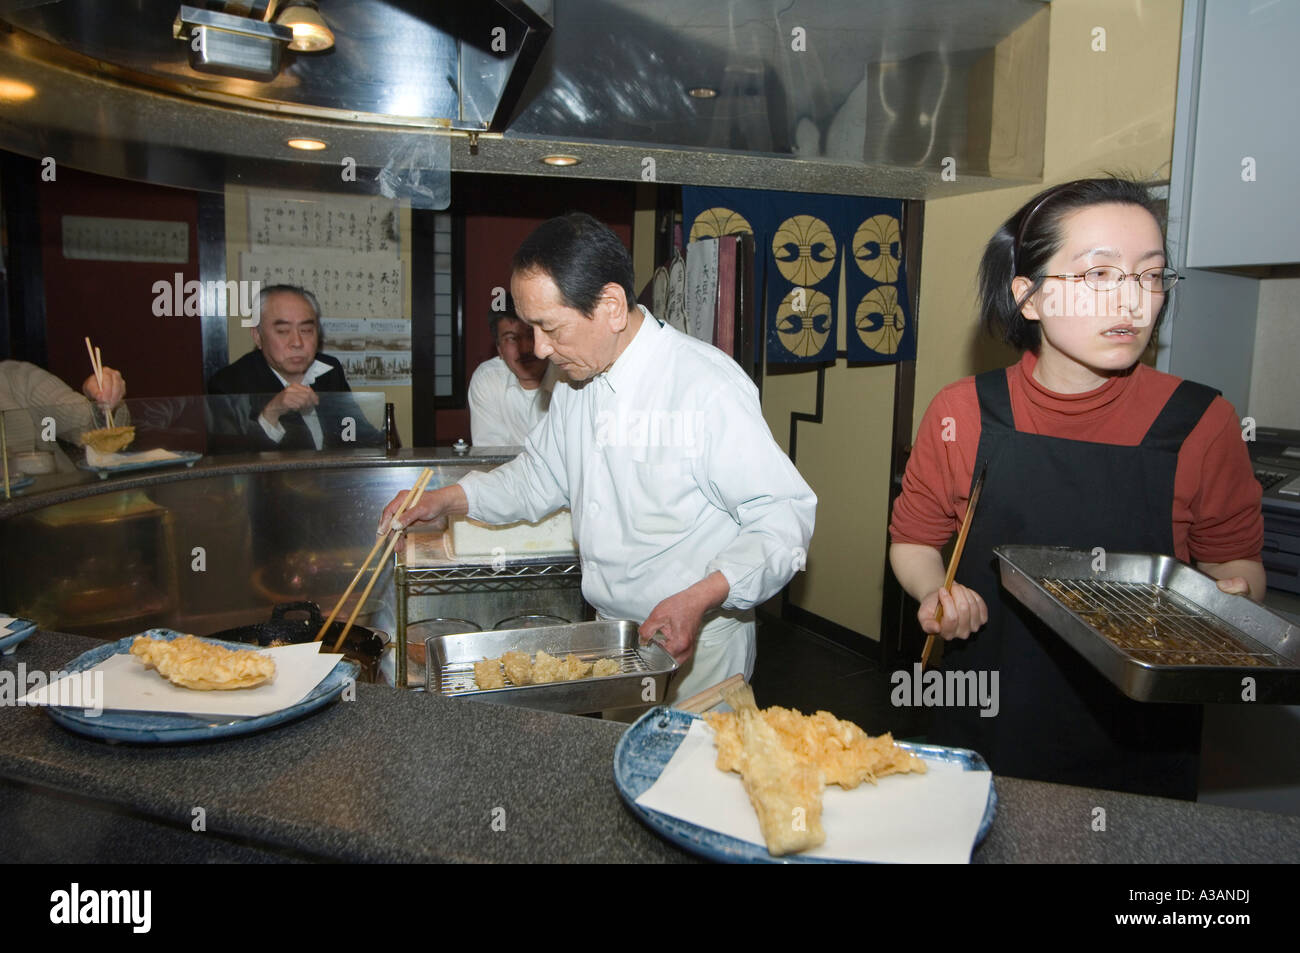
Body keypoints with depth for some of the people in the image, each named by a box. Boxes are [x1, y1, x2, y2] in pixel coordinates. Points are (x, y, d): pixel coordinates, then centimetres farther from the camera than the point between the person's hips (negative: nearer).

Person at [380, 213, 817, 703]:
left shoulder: (709, 386, -23)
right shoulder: (576, 379, 4)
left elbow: (784, 516, -20)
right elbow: (540, 475, 17)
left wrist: (699, 599, -31)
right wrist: (449, 498, 4)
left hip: (696, 642, -6)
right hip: (611, 628, 7)